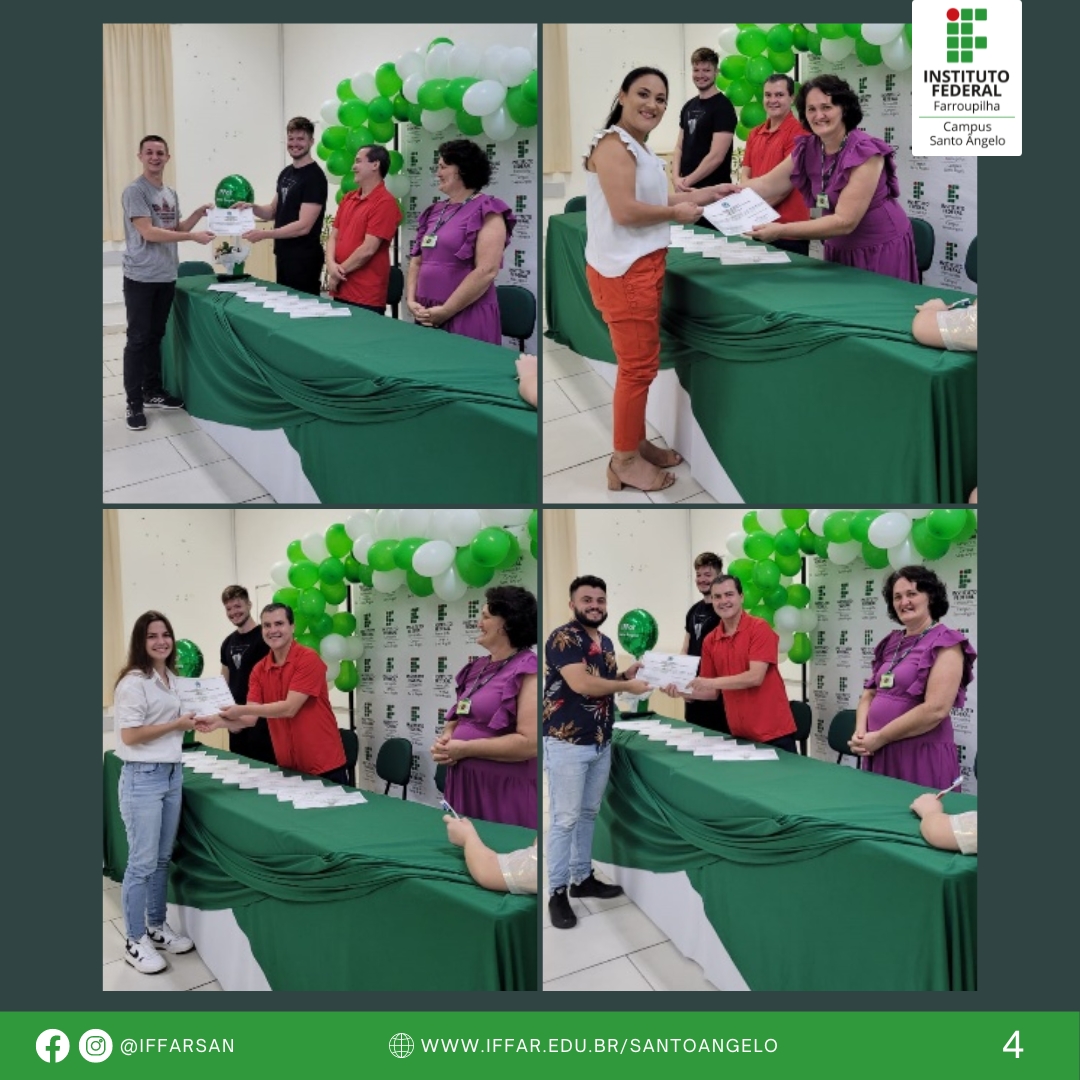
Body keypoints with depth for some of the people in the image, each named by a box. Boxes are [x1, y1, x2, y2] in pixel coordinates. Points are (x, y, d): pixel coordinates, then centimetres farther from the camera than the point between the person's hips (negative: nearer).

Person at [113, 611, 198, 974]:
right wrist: (177, 724, -15)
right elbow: (130, 736, -19)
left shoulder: (171, 679, 10)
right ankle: (135, 942, 11)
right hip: (143, 778, -8)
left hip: (172, 773, 8)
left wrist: (191, 722, 4)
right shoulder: (133, 683, -16)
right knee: (142, 863, -1)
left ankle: (157, 928, 30)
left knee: (163, 858, 17)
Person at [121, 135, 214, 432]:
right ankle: (134, 403, 1)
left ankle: (153, 391, 25)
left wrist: (199, 213, 2)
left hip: (166, 277, 7)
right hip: (141, 277, -7)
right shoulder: (135, 191, -12)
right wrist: (193, 236, -19)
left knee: (156, 336, 15)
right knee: (138, 339, -3)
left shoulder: (171, 194, 11)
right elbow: (148, 233, -19)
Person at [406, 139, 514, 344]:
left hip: (467, 317, -7)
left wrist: (445, 311, -16)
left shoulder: (486, 211, -6)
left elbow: (486, 271, -16)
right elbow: (417, 261, 17)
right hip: (428, 316, 7)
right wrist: (411, 300, -1)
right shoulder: (435, 211, 15)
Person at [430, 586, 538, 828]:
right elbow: (458, 717, 24)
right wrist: (446, 739, 0)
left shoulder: (528, 671, -12)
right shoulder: (478, 668, 14)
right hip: (464, 785, 8)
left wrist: (465, 749, -16)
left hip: (505, 791, -8)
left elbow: (530, 742, -20)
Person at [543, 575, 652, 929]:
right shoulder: (562, 638, -15)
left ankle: (583, 878, 29)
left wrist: (628, 673, 2)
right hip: (567, 743, -8)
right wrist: (628, 686, -15)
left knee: (588, 814, 17)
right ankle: (557, 893, 6)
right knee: (565, 819, -2)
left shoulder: (606, 642, 12)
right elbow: (582, 684, -26)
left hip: (601, 743, 8)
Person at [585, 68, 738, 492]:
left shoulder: (639, 148, 18)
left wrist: (706, 194, 18)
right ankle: (625, 460, 7)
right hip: (623, 270, -11)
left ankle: (636, 442, 31)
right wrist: (676, 213, -12)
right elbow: (625, 211, -25)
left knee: (642, 362, 18)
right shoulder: (613, 144, -16)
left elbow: (651, 199, 20)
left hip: (642, 266, 11)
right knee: (638, 366, -4)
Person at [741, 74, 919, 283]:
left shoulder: (865, 153, -22)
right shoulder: (807, 149, -2)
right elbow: (766, 185, 4)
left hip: (882, 251, -6)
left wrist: (781, 231, -35)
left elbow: (845, 221, -29)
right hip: (840, 251, 6)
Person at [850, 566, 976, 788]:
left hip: (921, 754, -7)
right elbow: (869, 695, 16)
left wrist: (879, 737, -14)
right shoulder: (891, 643, 13)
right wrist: (860, 733, -4)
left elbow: (936, 710, -19)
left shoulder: (945, 644, -8)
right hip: (879, 753, 7)